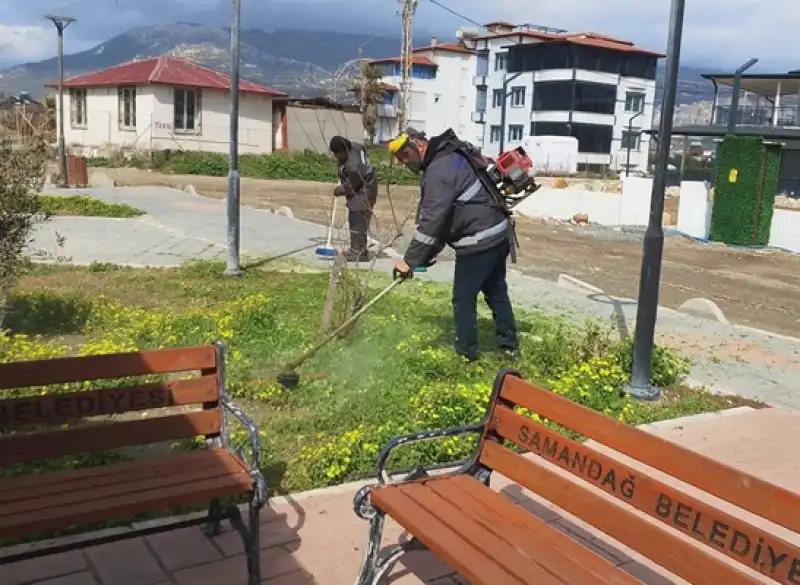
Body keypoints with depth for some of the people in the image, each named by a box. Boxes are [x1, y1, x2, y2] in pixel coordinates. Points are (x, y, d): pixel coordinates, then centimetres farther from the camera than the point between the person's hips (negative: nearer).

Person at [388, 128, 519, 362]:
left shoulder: (439, 169, -17)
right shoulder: (450, 156, 15)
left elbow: (431, 220, -22)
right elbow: (443, 216, 19)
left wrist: (410, 261, -18)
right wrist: (430, 252, 16)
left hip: (478, 241, -10)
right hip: (498, 234, 10)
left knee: (464, 299, 5)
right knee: (496, 292, 20)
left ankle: (466, 352, 18)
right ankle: (509, 345, 30)